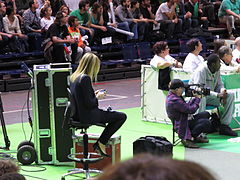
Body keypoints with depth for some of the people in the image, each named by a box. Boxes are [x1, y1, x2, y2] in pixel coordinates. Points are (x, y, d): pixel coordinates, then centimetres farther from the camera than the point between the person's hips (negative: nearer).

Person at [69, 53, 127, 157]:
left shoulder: (73, 77, 6)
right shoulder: (85, 78, -21)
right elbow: (89, 103, -23)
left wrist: (94, 94, 12)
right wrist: (97, 97, -5)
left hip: (77, 114, 10)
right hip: (87, 116, -10)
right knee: (122, 117, -2)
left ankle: (100, 144, 23)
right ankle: (101, 144, 3)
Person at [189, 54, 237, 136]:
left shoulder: (217, 70, 1)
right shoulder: (201, 71, -23)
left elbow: (219, 84, 12)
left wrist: (222, 91, -14)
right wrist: (218, 95, -35)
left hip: (211, 95, 7)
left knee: (230, 94, -9)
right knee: (201, 97, -42)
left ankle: (224, 126, -10)